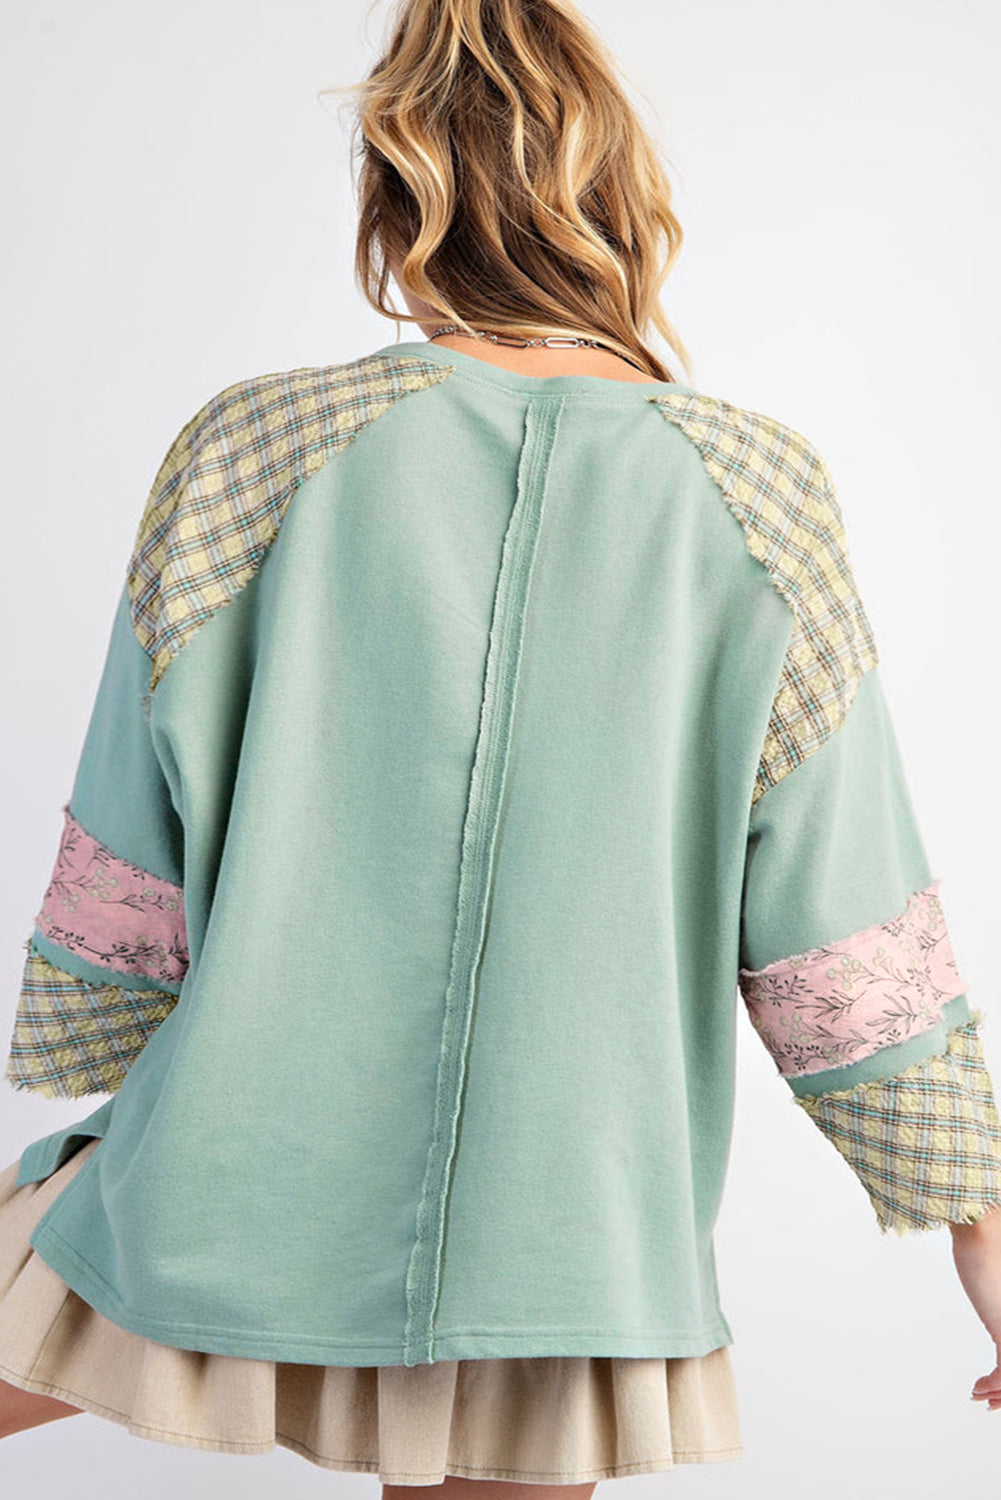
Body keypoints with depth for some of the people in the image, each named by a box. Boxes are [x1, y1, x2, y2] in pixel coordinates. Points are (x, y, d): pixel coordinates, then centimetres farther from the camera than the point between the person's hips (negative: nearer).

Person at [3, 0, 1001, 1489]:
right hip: (573, 1246, 3)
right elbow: (846, 943, -5)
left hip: (240, 1197, -2)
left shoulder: (250, 453, -9)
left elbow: (133, 872, -2)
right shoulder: (763, 495, -7)